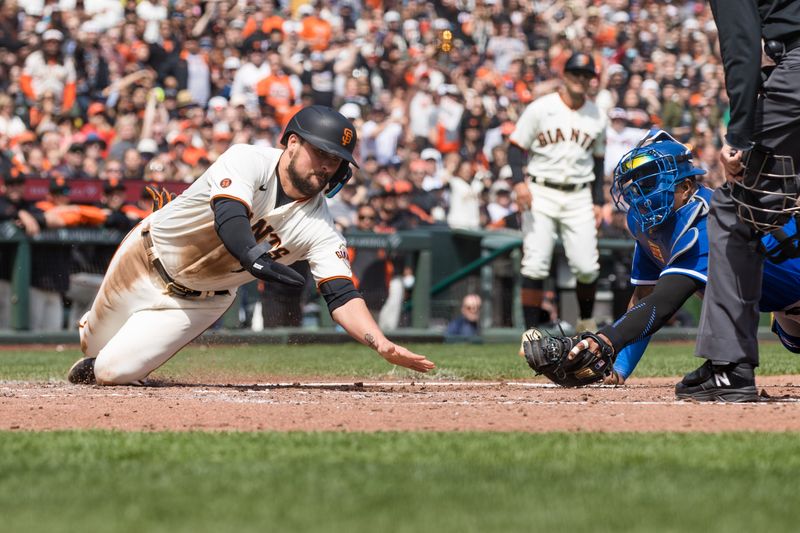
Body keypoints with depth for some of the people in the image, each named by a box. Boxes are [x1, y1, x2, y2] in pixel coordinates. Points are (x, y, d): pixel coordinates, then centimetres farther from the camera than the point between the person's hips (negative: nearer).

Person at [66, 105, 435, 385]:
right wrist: (255, 258, -66)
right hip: (149, 257, -1)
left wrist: (382, 344, -46)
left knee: (113, 372, -8)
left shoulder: (319, 229, -21)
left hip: (200, 300, 1)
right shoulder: (248, 161, -28)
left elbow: (342, 296, -28)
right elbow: (230, 217, -45)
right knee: (95, 345, 19)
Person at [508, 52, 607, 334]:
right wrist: (519, 181, -17)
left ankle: (586, 322, 19)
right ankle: (531, 331, -5)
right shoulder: (540, 108, -1)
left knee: (586, 266, -5)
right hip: (540, 194, -2)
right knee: (535, 265, -9)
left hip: (579, 198, 3)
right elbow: (517, 146, -1)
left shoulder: (597, 118, 10)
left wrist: (598, 201, 13)